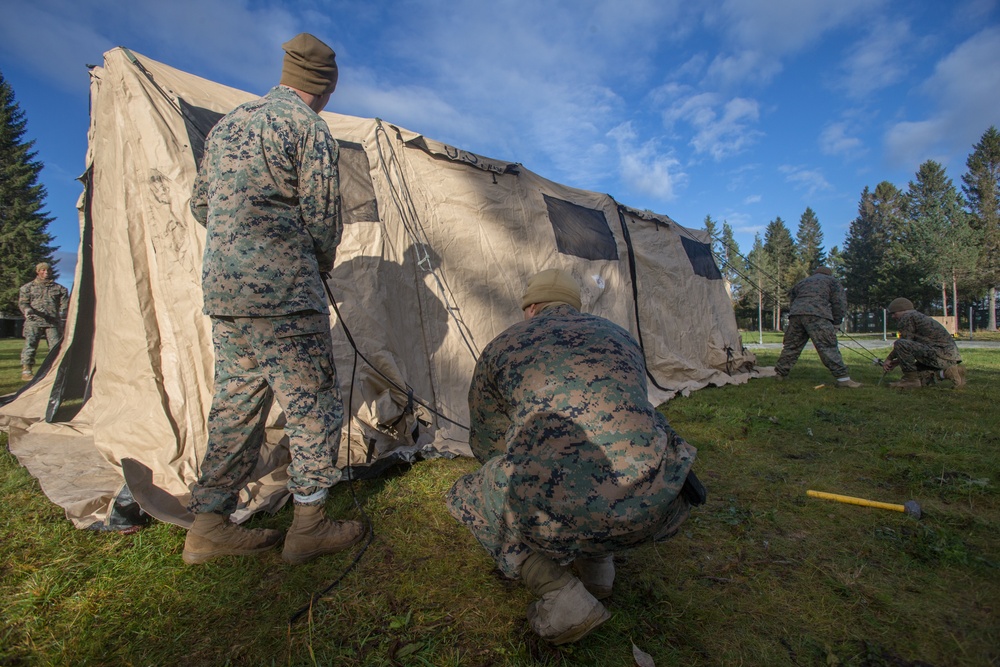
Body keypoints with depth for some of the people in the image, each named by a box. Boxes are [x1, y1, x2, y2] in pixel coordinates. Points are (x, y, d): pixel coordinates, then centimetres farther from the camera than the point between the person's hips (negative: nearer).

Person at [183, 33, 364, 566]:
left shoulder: (227, 124, 21)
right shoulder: (308, 127, -4)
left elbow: (201, 205, 23)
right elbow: (322, 218, -8)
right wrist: (322, 264, 11)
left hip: (222, 290, 8)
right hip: (281, 291, -8)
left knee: (236, 403, 13)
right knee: (312, 402, 1)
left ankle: (209, 526, 21)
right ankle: (308, 525, 10)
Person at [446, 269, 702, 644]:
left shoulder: (501, 347, 13)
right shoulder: (621, 338, 23)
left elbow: (485, 443, 25)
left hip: (554, 514, -4)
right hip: (647, 510, 5)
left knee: (471, 499, 27)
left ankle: (562, 599, 13)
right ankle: (597, 564, 29)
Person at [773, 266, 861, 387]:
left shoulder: (801, 282, 36)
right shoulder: (832, 280, 23)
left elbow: (792, 298, 31)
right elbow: (840, 302, 10)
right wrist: (836, 322, 12)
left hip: (795, 314, 5)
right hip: (817, 315, -5)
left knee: (791, 346, 12)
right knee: (828, 347, -8)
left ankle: (779, 373, 15)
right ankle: (843, 378, -11)